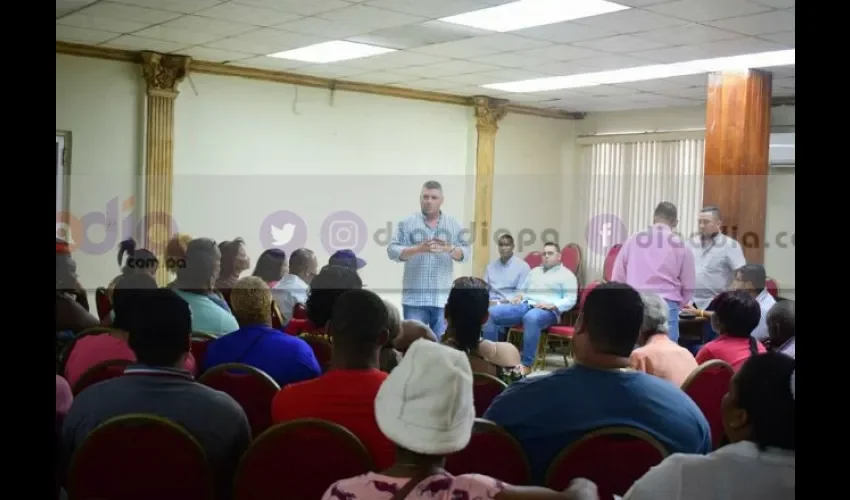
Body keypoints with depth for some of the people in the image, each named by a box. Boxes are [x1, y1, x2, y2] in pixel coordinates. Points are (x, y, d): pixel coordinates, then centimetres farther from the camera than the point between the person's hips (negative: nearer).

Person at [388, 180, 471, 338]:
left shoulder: (453, 224, 11)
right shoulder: (407, 223, 4)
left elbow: (466, 252, 7)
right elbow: (392, 251, -3)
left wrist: (450, 249, -14)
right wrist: (418, 249, -18)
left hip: (443, 297, 2)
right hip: (414, 297, -1)